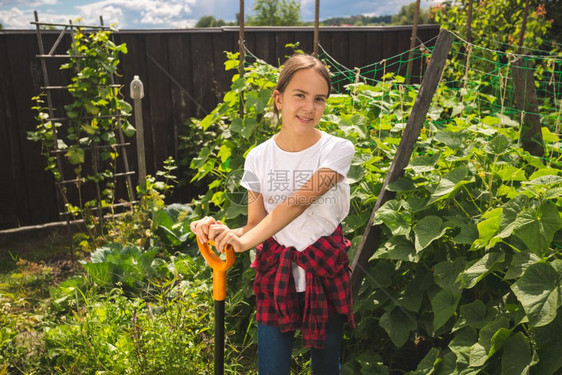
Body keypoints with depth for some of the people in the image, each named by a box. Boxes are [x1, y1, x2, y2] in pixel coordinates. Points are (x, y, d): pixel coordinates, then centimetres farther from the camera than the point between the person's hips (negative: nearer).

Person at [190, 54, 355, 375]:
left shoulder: (338, 150, -12)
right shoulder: (259, 158, -4)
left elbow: (297, 202, -25)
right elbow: (255, 226, 0)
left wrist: (245, 240, -33)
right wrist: (221, 229, -20)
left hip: (326, 269, -1)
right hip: (275, 273, 1)